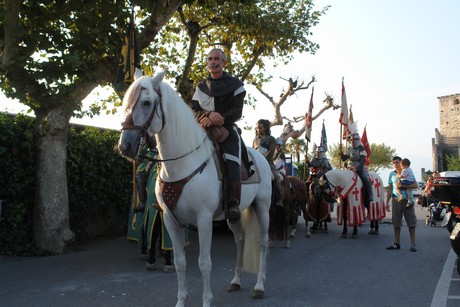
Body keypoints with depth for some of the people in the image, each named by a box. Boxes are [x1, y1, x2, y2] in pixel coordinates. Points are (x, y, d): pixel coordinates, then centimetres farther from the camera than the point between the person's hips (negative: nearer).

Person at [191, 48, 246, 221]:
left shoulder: (235, 84, 7)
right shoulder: (201, 86, 18)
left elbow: (237, 112, -5)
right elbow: (194, 110, 6)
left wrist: (216, 120, -21)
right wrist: (208, 114, -17)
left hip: (227, 129, -4)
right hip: (204, 130, 5)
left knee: (231, 160, -30)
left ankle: (232, 203, -39)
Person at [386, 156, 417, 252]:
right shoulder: (391, 174, 11)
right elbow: (389, 189, 13)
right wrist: (387, 202, 9)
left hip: (407, 200, -2)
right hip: (396, 200, 2)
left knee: (411, 222, -3)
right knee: (396, 222, 5)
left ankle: (413, 244, 2)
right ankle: (396, 243, 12)